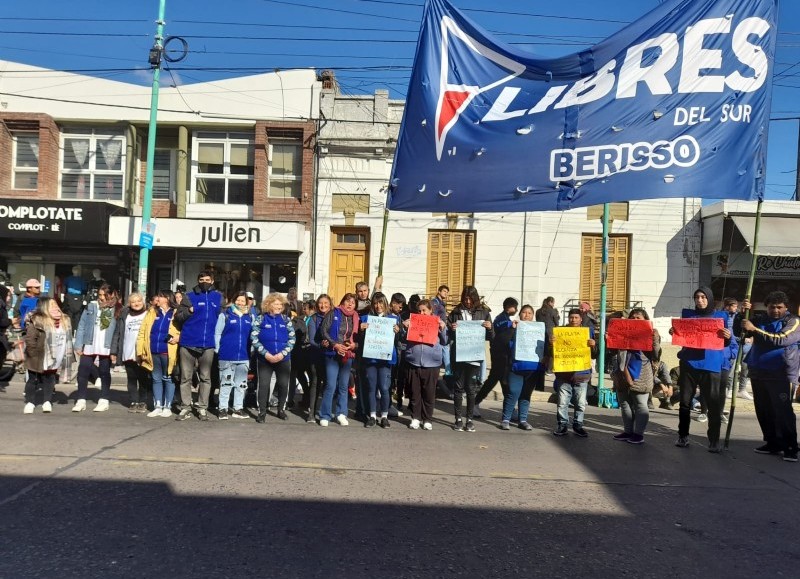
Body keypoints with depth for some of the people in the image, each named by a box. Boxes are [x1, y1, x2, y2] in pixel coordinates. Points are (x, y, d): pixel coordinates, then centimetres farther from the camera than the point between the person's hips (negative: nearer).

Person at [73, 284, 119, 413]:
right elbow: (81, 326, 4)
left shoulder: (116, 310, 1)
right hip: (89, 346, 2)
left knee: (104, 373, 8)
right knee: (83, 372, 0)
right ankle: (81, 400, 10)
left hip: (106, 348, -1)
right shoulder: (91, 306, 5)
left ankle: (104, 401, 17)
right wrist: (78, 345, -2)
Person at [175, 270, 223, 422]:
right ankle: (185, 408, 11)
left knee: (205, 377, 8)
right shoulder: (190, 296, 4)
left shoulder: (218, 297, 10)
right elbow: (178, 317, 1)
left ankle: (202, 408, 15)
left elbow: (221, 317, 20)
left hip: (208, 344, 2)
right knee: (186, 377, 4)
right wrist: (189, 311, -16)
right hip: (188, 343, -1)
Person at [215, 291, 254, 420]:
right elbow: (217, 333, -2)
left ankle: (238, 408, 19)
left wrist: (251, 351, 10)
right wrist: (217, 350, -6)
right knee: (226, 383, 2)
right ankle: (222, 408, 11)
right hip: (227, 356, -4)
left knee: (241, 384, 10)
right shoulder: (225, 315, -1)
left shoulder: (250, 317, 8)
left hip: (244, 356, 4)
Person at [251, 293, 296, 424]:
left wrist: (282, 353, -12)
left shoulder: (286, 320, 4)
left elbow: (292, 339, 0)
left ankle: (281, 409, 27)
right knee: (264, 385, -2)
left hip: (283, 359, 2)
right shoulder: (260, 319, -3)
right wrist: (266, 354, -16)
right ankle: (262, 412, 10)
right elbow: (254, 338, -8)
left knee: (283, 384, 8)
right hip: (265, 359, -2)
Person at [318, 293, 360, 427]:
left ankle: (341, 413, 20)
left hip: (347, 355, 4)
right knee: (330, 385, -6)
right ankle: (325, 415, 4)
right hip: (332, 354, -3)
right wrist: (335, 345, -13)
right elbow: (323, 331, -6)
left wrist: (354, 345, -10)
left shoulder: (355, 318, 10)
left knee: (343, 386, 9)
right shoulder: (333, 313, 0)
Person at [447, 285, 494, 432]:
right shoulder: (455, 312, 4)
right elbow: (448, 335, 7)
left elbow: (490, 337, 9)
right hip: (458, 355, 0)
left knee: (471, 389, 5)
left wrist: (489, 328, -11)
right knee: (458, 388, 5)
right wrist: (451, 329, -13)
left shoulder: (483, 313, 6)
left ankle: (469, 419, 14)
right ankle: (458, 419, 13)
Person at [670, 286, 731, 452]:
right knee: (685, 402, 6)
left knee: (714, 404, -4)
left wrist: (728, 337, -17)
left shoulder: (720, 316, 6)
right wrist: (673, 332, -8)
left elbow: (725, 343, 5)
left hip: (711, 365, -2)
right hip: (689, 363, 2)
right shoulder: (687, 314, 10)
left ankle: (714, 440, 5)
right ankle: (683, 436, 16)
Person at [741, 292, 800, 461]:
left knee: (783, 412, -8)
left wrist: (754, 329, -23)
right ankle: (773, 443, 21)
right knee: (763, 411, 10)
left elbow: (780, 339, -18)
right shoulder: (760, 319, 13)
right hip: (758, 373, 5)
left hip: (781, 374, -5)